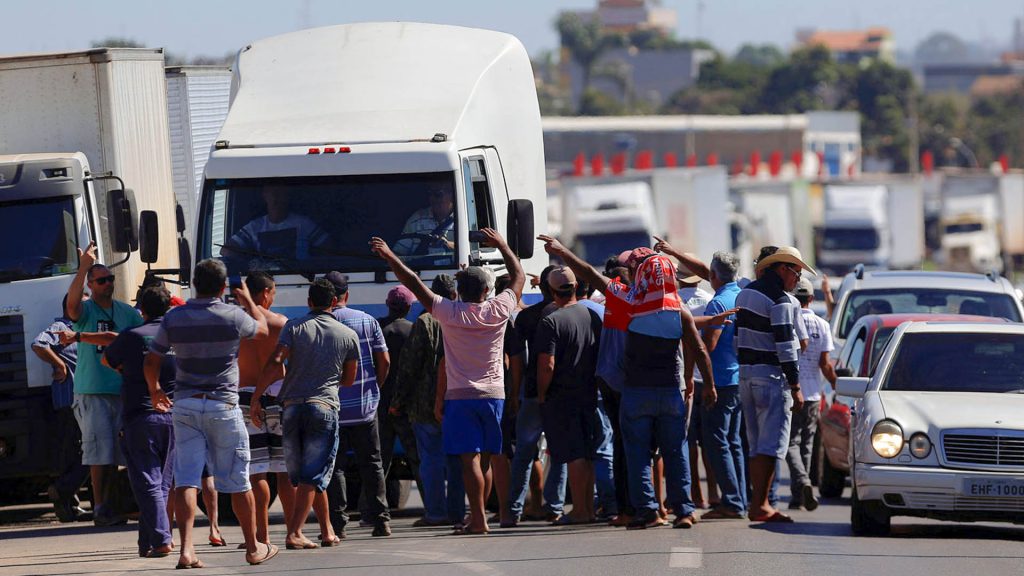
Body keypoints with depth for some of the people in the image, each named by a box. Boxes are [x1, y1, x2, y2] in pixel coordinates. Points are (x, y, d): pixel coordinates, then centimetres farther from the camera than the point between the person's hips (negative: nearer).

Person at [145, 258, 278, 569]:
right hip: (223, 405, -2)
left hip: (185, 404, 2)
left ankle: (186, 549, -15)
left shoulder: (174, 318, -1)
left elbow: (151, 361, 3)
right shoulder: (233, 316, -7)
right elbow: (262, 328, 14)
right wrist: (248, 301, 33)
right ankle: (253, 549, 21)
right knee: (238, 481, 9)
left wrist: (155, 391, 23)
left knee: (186, 480, -2)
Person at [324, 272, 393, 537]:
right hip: (365, 406, 3)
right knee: (371, 463, 12)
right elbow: (384, 361, 1)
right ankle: (380, 518, 10)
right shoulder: (367, 321, 1)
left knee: (334, 466, 3)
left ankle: (337, 523, -1)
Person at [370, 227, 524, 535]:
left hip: (460, 396, -3)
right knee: (483, 459, 10)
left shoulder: (450, 313, -9)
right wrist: (502, 245, 26)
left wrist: (390, 257, 7)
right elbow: (519, 276, 14)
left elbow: (415, 284, -3)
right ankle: (476, 516, 15)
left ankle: (479, 519, -15)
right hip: (493, 395, 3)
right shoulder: (498, 311, -2)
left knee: (470, 459, -8)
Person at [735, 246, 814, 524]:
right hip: (771, 377, -9)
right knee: (771, 445, -9)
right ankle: (759, 505, -14)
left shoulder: (745, 293, 13)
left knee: (757, 445, 13)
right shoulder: (779, 300, -14)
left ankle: (760, 503, 14)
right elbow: (785, 347, -17)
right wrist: (795, 388, -14)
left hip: (746, 376, 9)